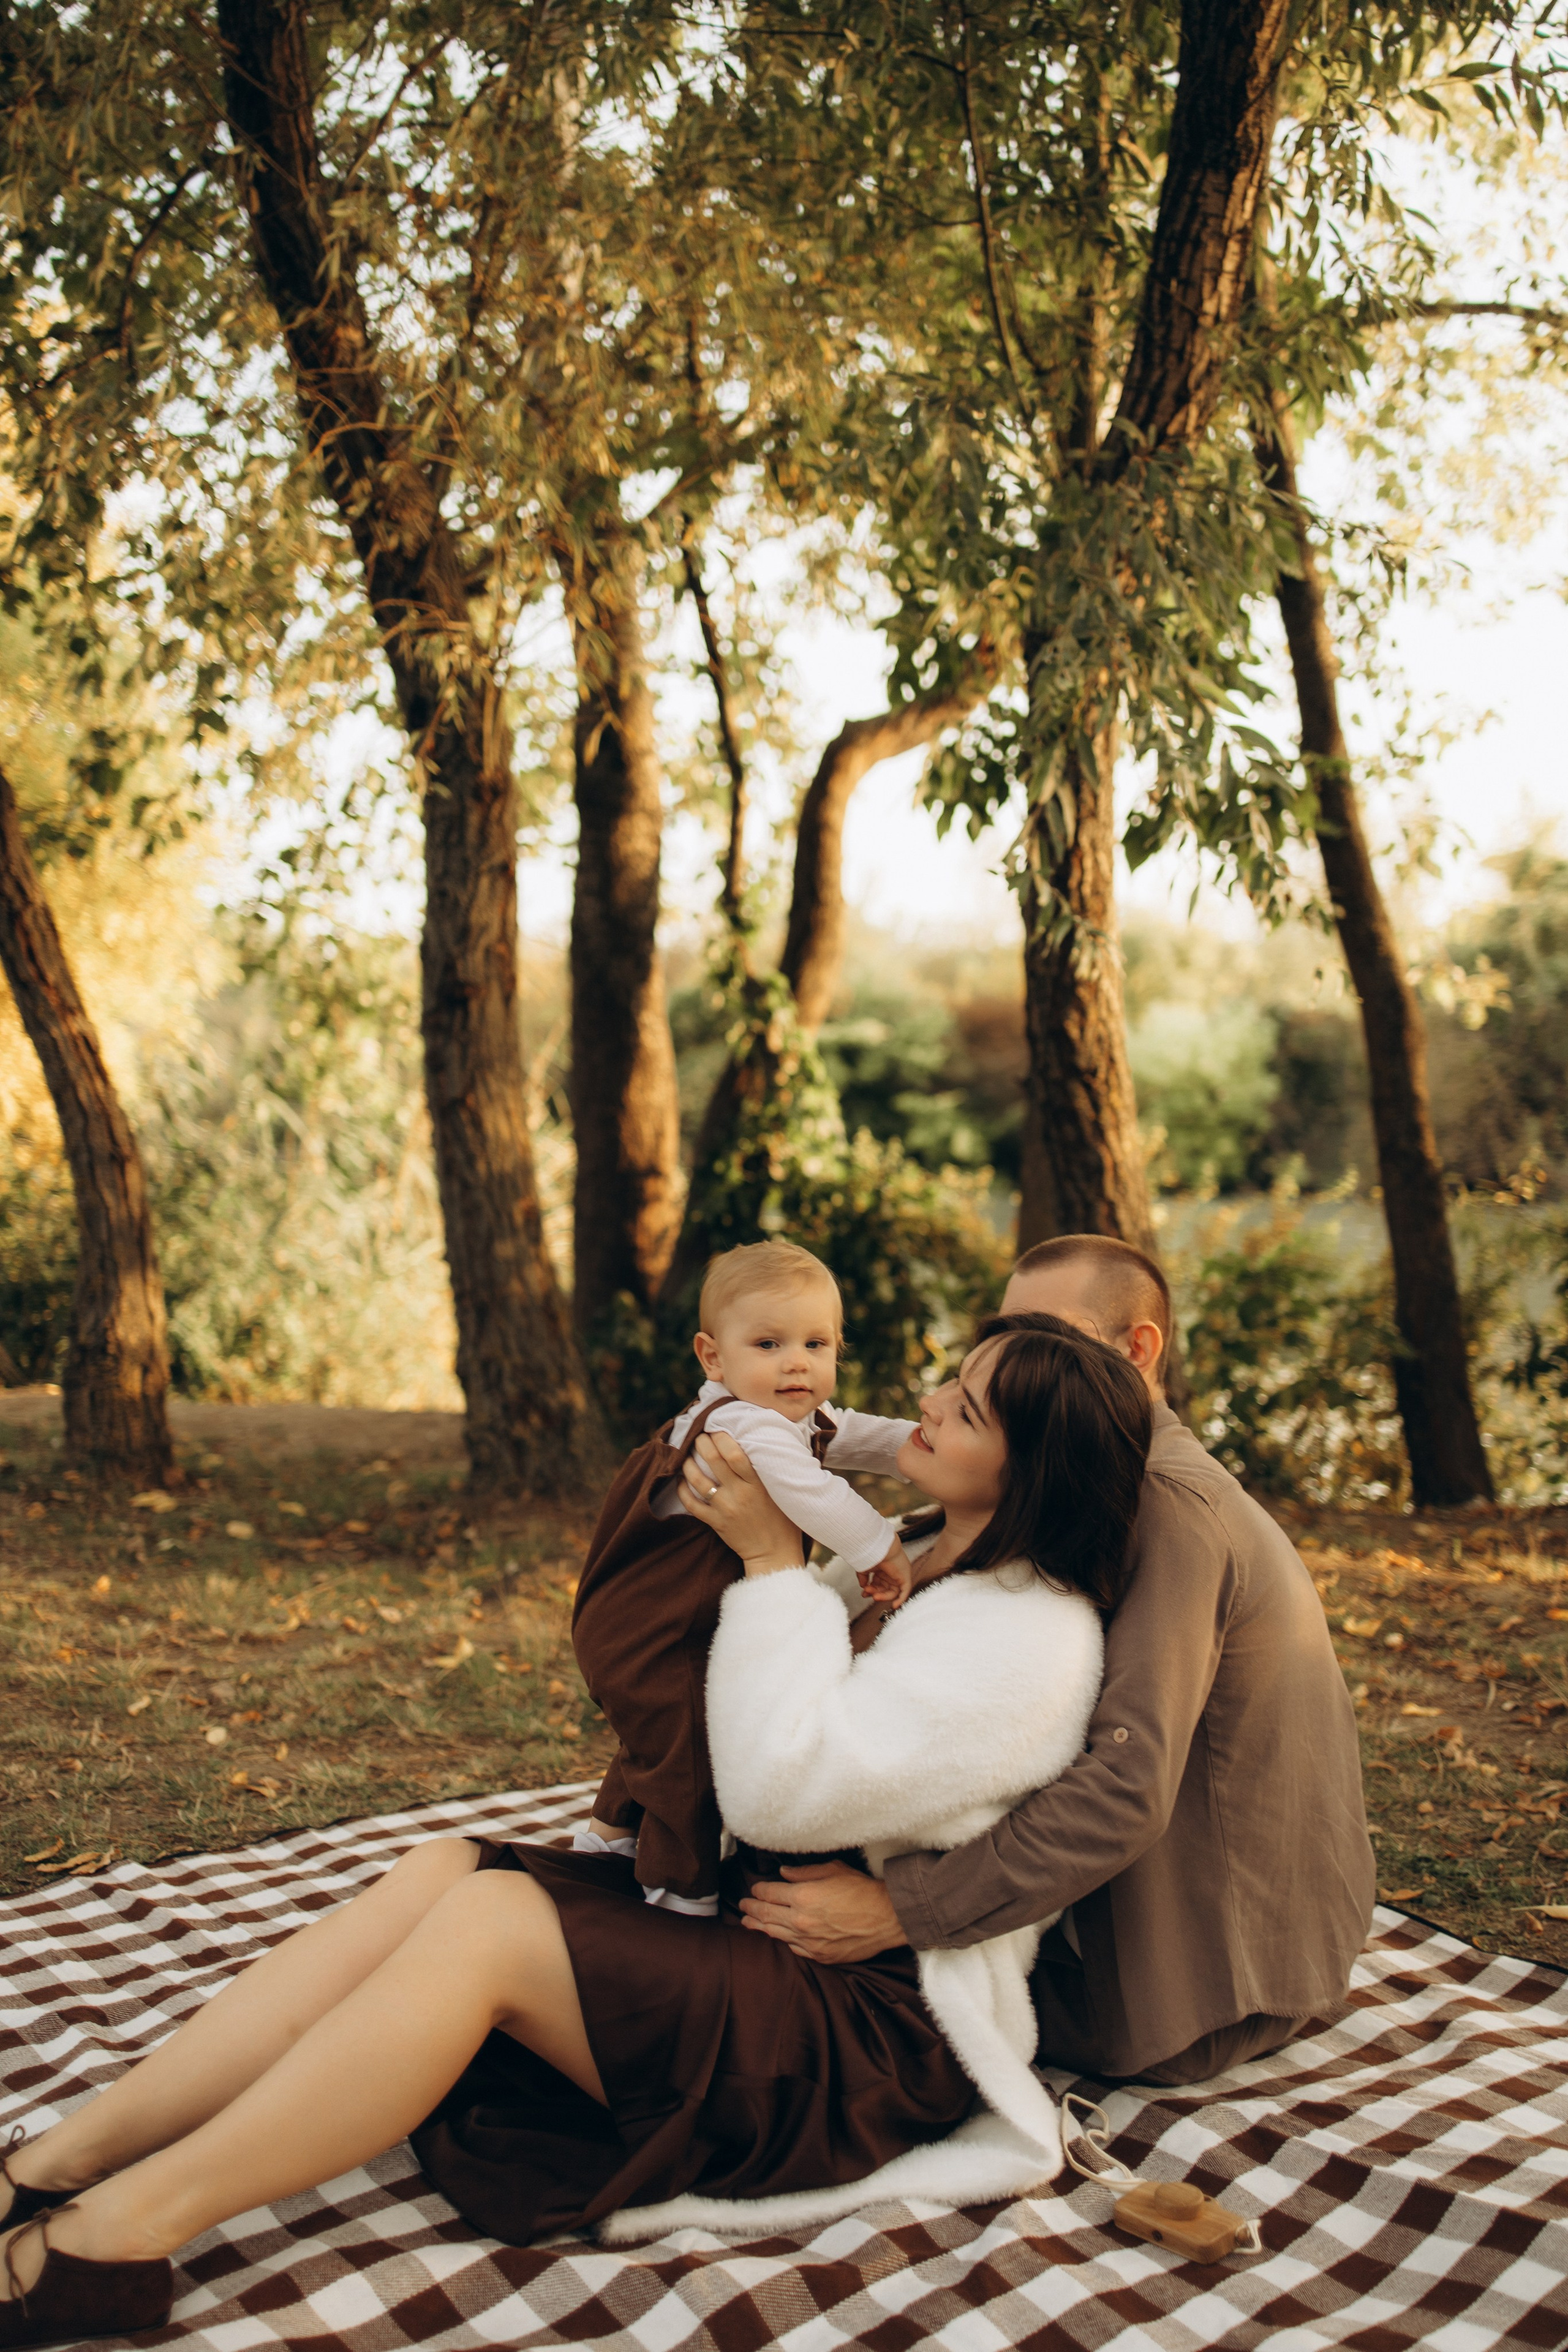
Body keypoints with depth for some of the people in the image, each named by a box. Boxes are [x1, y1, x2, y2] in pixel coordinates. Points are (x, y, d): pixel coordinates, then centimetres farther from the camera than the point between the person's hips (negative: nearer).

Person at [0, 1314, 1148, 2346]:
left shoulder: (1032, 1634, -17)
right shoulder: (922, 1559, 14)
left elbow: (785, 1788, -23)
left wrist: (774, 1562, -16)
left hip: (876, 2024, -9)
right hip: (758, 1919, 9)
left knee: (485, 1922, -24)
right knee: (440, 1873, -10)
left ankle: (118, 2237, -22)